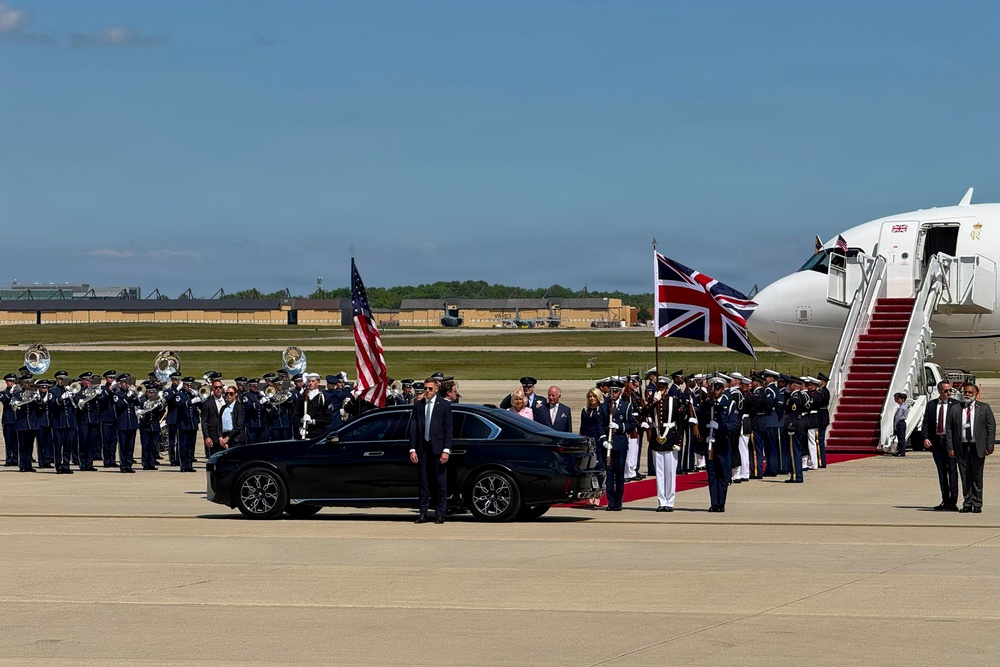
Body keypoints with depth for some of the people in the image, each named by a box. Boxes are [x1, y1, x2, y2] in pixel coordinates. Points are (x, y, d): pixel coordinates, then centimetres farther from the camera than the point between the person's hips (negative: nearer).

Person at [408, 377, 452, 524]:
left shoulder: (444, 405, 1)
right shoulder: (418, 405, 9)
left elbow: (448, 429, -2)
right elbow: (413, 428, 8)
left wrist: (446, 450, -10)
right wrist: (412, 449, 0)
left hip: (438, 448, -3)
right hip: (422, 448, 3)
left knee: (440, 484, 0)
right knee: (423, 483, 4)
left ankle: (440, 514, 4)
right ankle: (423, 514, 7)